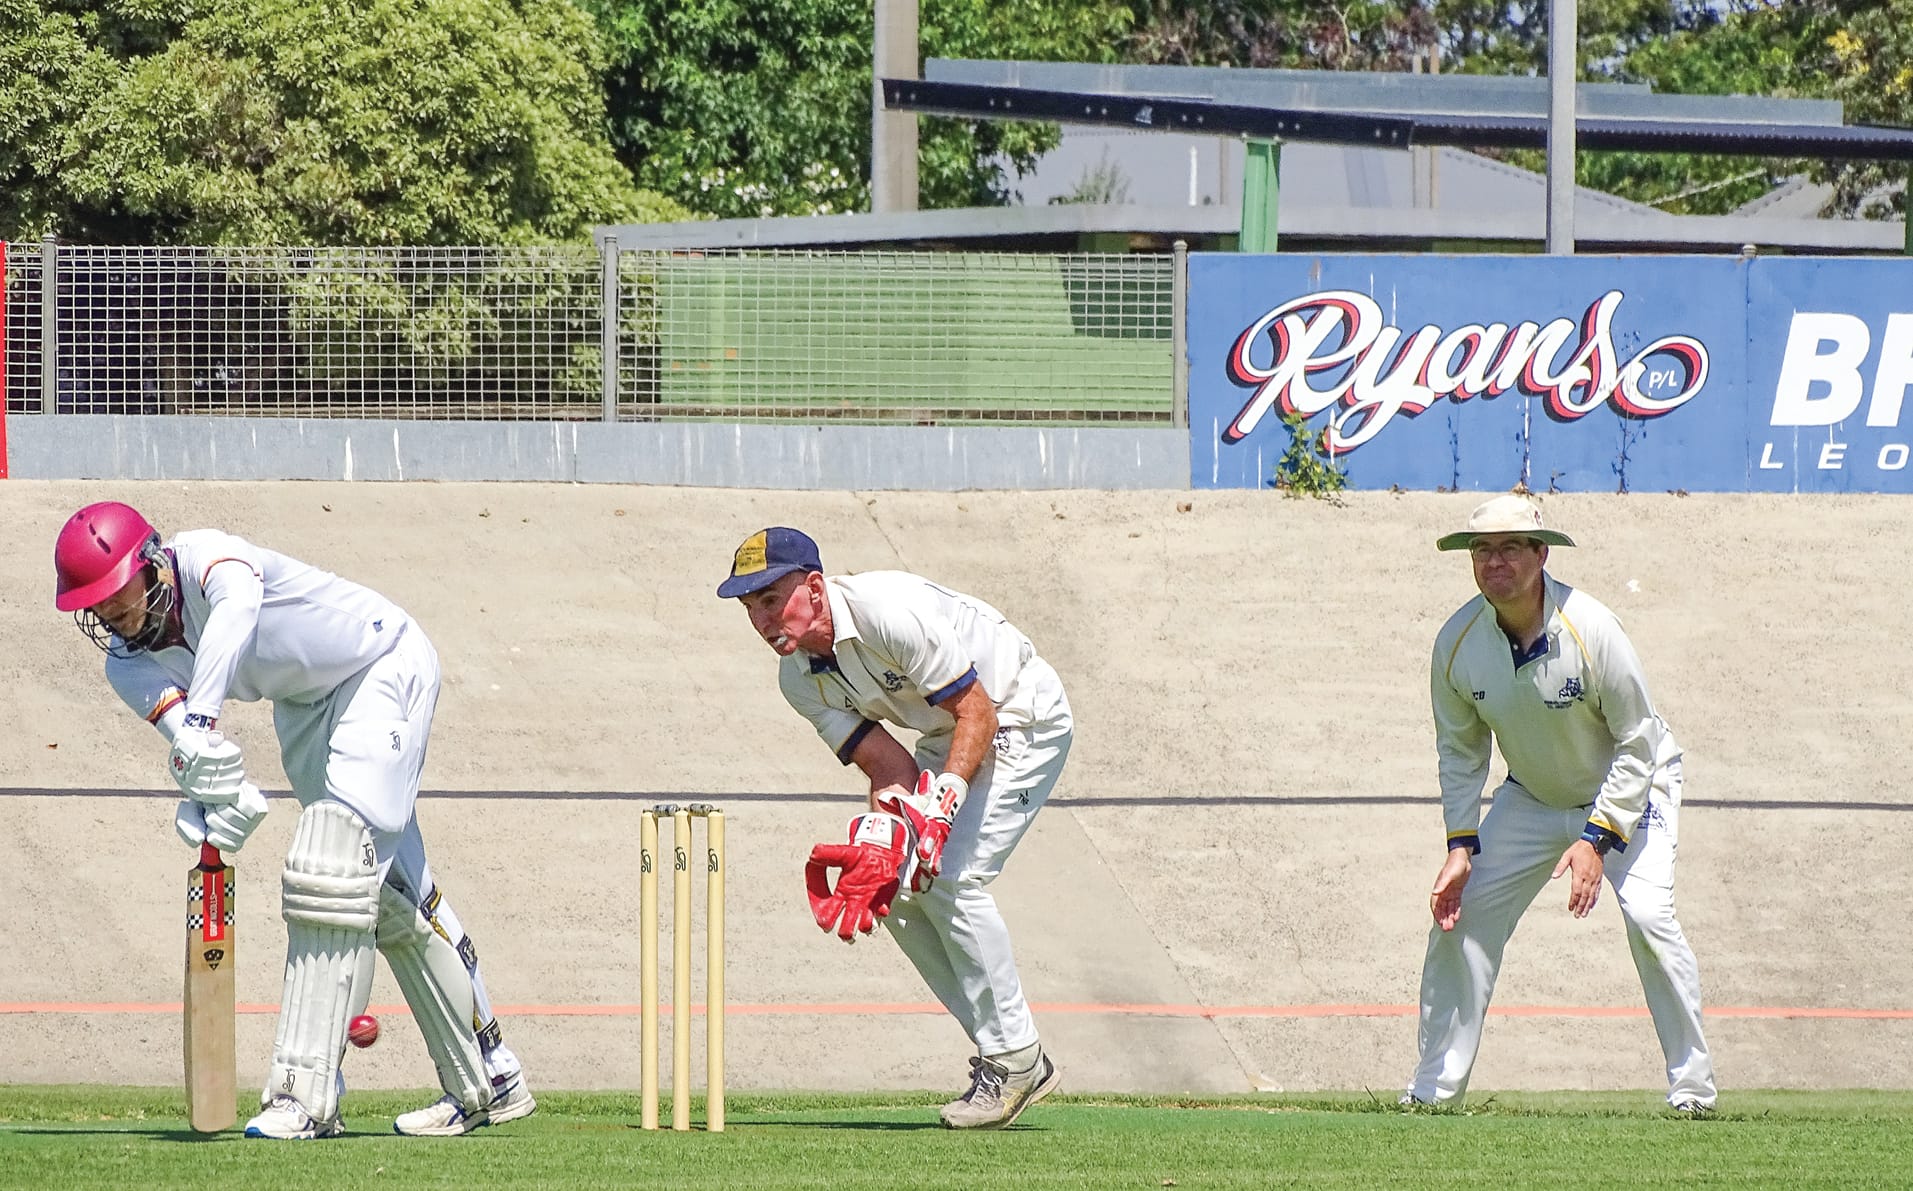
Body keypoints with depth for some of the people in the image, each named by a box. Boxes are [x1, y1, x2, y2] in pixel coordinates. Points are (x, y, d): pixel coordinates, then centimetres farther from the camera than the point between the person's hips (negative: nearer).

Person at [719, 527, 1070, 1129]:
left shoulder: (887, 610, -31)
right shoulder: (798, 678, -7)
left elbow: (977, 710, -28)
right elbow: (890, 766, -10)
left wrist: (942, 805, -37)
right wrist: (876, 847, -29)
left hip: (1023, 721, -8)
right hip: (945, 737, 8)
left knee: (951, 876, -20)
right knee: (895, 884, -2)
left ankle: (1017, 1060, -10)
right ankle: (1005, 1058, 5)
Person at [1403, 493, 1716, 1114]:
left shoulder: (1590, 630, -30)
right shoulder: (1457, 643, -17)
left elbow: (1638, 742, -22)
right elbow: (1460, 751, -1)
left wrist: (1597, 839, -28)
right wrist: (1462, 845, -10)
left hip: (1630, 786, -5)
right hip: (1533, 799, 5)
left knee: (1647, 914, -24)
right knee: (1459, 914, -4)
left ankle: (1692, 1087, -13)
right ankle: (1434, 1087, 7)